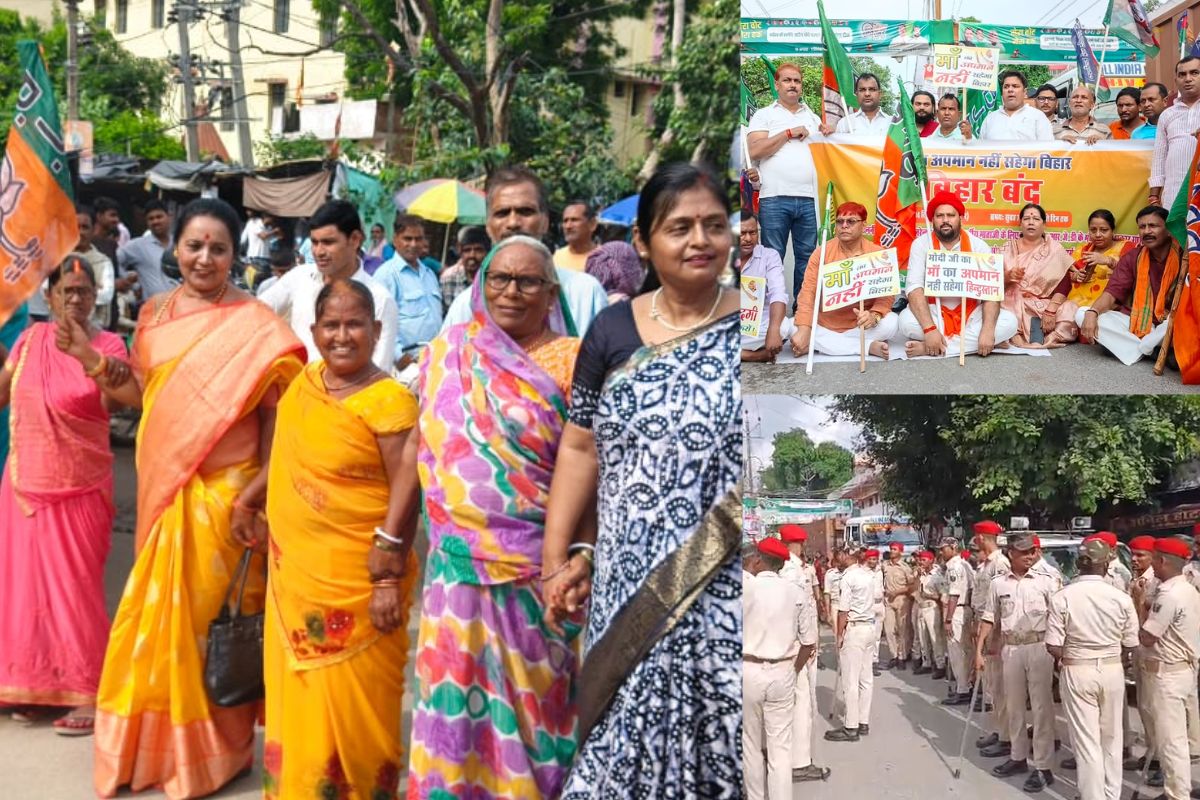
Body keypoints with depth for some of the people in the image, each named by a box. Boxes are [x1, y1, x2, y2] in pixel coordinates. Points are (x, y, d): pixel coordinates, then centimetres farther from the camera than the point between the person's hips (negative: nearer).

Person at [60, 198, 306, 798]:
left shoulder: (255, 326, -11)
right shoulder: (155, 313, 6)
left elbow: (279, 418, -12)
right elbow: (143, 395, 11)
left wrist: (254, 495, -18)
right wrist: (91, 358, -3)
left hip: (223, 492, -5)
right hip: (164, 486, 5)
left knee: (207, 613, 3)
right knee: (163, 611, 14)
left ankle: (210, 745, 24)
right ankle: (160, 738, 33)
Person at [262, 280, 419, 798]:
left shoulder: (389, 400, -15)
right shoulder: (302, 385, 7)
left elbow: (407, 490, -16)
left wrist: (389, 579, -18)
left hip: (358, 582, -6)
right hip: (296, 576, 7)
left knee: (351, 703, 6)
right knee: (296, 701, 16)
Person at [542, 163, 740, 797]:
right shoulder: (612, 331, 6)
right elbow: (581, 447, 9)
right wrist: (555, 559, 5)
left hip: (726, 594, -2)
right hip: (628, 588, 3)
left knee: (714, 739, 3)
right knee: (624, 733, 10)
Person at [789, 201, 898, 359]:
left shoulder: (877, 253, -5)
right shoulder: (821, 253, -3)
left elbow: (886, 294, -12)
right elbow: (808, 291, -11)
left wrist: (874, 315, -35)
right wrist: (804, 329, -26)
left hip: (860, 326, -1)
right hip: (825, 325, 1)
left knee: (890, 322, -28)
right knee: (792, 327, -27)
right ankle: (869, 346, -24)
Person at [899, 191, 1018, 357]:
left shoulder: (978, 246, -6)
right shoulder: (921, 244, -8)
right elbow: (914, 287, -20)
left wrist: (988, 330, -30)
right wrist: (930, 329, -35)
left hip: (970, 313, 2)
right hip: (935, 313, -2)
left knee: (1009, 322, -24)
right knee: (907, 320, -33)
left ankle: (931, 347, -26)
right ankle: (971, 342, -17)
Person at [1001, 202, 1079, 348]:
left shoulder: (1054, 250, 4)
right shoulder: (1009, 248, 9)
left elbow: (1064, 284, -7)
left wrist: (1050, 311, -21)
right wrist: (1008, 276, -18)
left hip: (1046, 305, 0)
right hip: (1014, 304, 0)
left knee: (1070, 313, -31)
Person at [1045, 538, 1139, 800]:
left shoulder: (1062, 597, -14)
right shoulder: (1121, 598, -8)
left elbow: (1053, 647, -13)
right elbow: (1130, 646, -1)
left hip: (1077, 672, -3)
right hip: (1113, 671, 3)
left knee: (1086, 741, 6)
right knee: (1111, 739, 20)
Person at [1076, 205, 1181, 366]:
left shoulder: (1184, 256, -6)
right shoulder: (1132, 257, 5)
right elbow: (1112, 292, -6)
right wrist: (1092, 312, -26)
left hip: (1167, 326, -4)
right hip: (1135, 322, 4)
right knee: (1082, 314, -15)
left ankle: (1138, 349, -12)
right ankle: (1150, 350, -18)